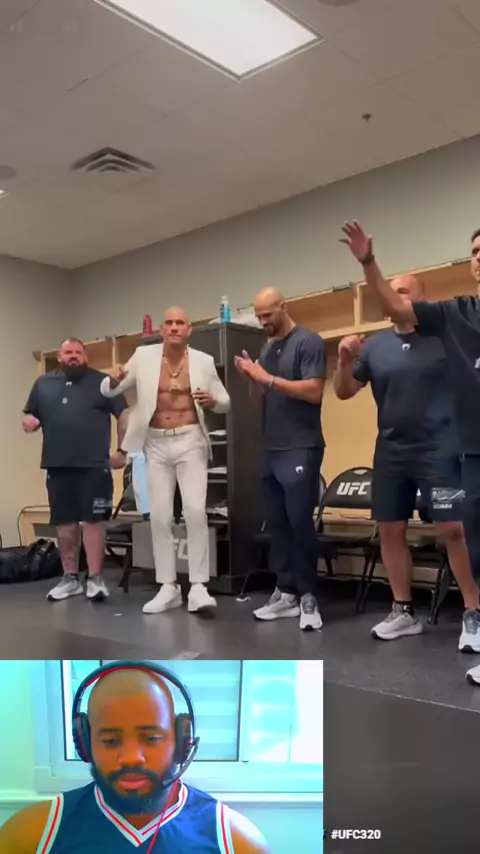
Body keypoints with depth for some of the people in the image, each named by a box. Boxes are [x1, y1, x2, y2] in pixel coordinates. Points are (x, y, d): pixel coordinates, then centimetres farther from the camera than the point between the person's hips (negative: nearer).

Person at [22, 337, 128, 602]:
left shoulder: (102, 382, 3)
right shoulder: (43, 384, 14)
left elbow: (124, 415, 1)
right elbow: (31, 416, 20)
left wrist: (122, 450, -5)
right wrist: (30, 422, -4)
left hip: (94, 465, -4)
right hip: (57, 466, 4)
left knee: (93, 520, -3)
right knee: (64, 524, 9)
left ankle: (95, 579, 5)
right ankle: (70, 578, 21)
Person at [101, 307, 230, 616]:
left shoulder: (204, 361, 1)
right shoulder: (144, 356, 2)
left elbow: (226, 402, 9)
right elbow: (107, 391, 6)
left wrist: (213, 401, -15)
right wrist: (113, 380, -18)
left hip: (190, 441, -1)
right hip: (155, 445, 2)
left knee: (195, 511, -14)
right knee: (160, 516, 3)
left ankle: (199, 587, -6)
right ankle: (169, 587, 13)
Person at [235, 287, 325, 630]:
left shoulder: (308, 342, -5)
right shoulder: (267, 349, 16)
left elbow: (314, 391, -15)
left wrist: (269, 378, -16)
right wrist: (252, 378, -2)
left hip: (301, 449, -7)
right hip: (271, 450, 7)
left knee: (300, 522, -5)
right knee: (278, 523, 7)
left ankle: (308, 597, 5)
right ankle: (286, 592, 15)